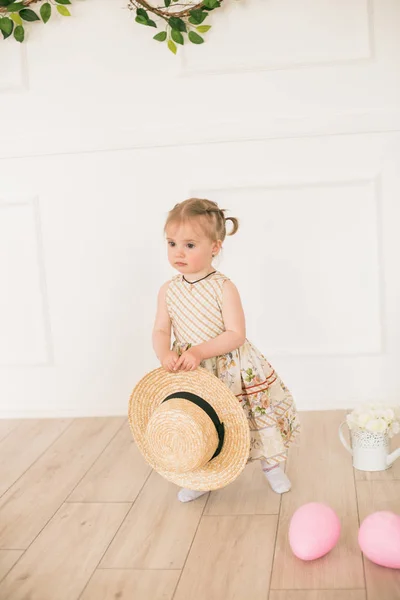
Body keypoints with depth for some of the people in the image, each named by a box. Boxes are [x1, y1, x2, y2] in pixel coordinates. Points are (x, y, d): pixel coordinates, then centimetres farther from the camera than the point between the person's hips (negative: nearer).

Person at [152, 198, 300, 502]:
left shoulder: (224, 288, -16)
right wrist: (165, 354, -23)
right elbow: (161, 331, -1)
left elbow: (236, 334, -19)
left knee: (259, 414, 9)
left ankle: (270, 463, 37)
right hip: (190, 374, 3)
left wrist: (200, 351, -29)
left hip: (231, 369, -3)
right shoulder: (168, 290, -3)